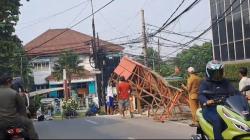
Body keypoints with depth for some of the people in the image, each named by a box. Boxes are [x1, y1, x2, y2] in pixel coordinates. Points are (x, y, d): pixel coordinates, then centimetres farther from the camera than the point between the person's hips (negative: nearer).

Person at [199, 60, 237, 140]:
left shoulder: (225, 82, 19)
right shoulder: (205, 83, 3)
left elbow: (233, 91, 7)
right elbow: (201, 95, -13)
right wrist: (206, 101, -36)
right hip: (210, 109, -4)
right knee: (218, 121, -33)